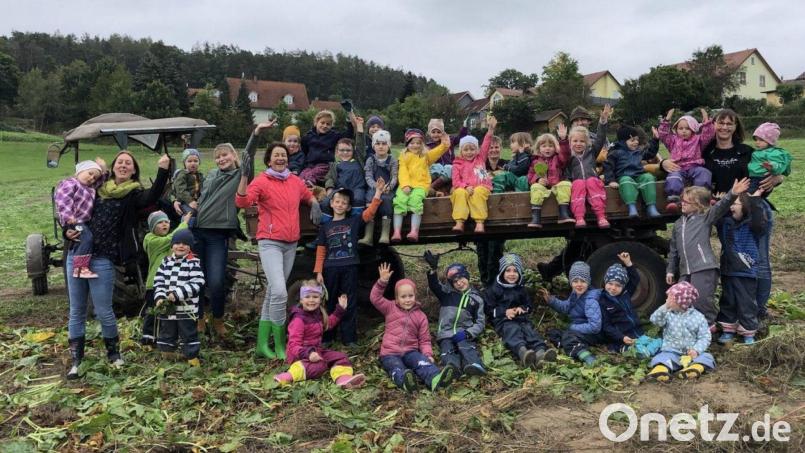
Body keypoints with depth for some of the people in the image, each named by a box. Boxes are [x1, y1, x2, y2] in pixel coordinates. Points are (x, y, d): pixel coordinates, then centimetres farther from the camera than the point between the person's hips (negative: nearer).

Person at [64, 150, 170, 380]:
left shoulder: (134, 194, -1)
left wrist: (163, 171, -35)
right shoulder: (98, 189, 12)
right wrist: (68, 230, 3)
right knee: (76, 311, 10)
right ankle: (76, 360, 21)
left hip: (103, 260, -4)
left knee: (103, 311, 1)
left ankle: (114, 352, 25)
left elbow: (152, 197, -24)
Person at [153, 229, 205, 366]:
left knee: (189, 335, 4)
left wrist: (177, 294, -22)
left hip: (187, 309, -5)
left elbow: (197, 283, -16)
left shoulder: (193, 263, -7)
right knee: (165, 334, 16)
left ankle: (193, 359, 13)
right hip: (166, 308, 5)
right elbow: (158, 281, 7)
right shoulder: (166, 261, 9)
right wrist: (159, 297, -9)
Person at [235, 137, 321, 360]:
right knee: (279, 292, -19)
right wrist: (244, 175, -30)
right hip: (270, 243, -6)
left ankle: (263, 344, 18)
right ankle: (279, 346, -8)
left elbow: (308, 196, 30)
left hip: (291, 244, 6)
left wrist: (314, 204, 8)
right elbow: (242, 202, -20)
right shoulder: (262, 181, -6)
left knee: (272, 294, 11)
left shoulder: (295, 181, 10)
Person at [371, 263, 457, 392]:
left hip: (410, 351, 1)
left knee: (423, 362, -32)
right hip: (390, 353, -1)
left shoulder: (421, 316, 11)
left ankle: (435, 378, -60)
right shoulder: (390, 308, 9)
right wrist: (382, 281, -17)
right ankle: (405, 381, -67)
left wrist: (428, 354, -8)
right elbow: (375, 298, -4)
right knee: (397, 369, -35)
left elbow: (424, 339, 11)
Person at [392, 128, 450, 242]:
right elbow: (403, 172, 1)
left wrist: (444, 145, -19)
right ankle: (397, 232, -30)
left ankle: (414, 231, -36)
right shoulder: (404, 157, 14)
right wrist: (405, 185, -15)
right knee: (400, 200, -27)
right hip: (406, 185, 0)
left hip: (421, 185, 0)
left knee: (415, 200, -31)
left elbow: (437, 152, 2)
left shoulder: (426, 156, 19)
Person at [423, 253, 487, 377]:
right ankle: (452, 367, -59)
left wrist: (467, 333, -11)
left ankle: (474, 365, -60)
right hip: (446, 334, 1)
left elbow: (480, 323, 10)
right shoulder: (447, 292, 15)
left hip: (465, 334, -1)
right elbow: (434, 286, -5)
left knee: (466, 348, -32)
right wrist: (433, 269, -26)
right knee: (448, 351, -30)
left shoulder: (476, 298, 16)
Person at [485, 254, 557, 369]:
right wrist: (505, 312, -11)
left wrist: (523, 309, 0)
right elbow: (488, 310, 6)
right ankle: (522, 351, -71)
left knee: (529, 330, -30)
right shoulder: (494, 289, 10)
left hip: (522, 318, 4)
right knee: (513, 331, -37)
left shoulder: (521, 289, 24)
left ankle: (540, 351, -62)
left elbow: (530, 306, 26)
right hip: (503, 320, -4)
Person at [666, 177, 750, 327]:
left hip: (704, 268, -6)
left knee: (700, 300, -10)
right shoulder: (678, 224, 19)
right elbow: (673, 249, 23)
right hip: (685, 271, 7)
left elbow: (720, 207, -17)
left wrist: (732, 194, -35)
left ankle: (709, 325, 9)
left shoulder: (706, 217, 3)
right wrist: (670, 270, 21)